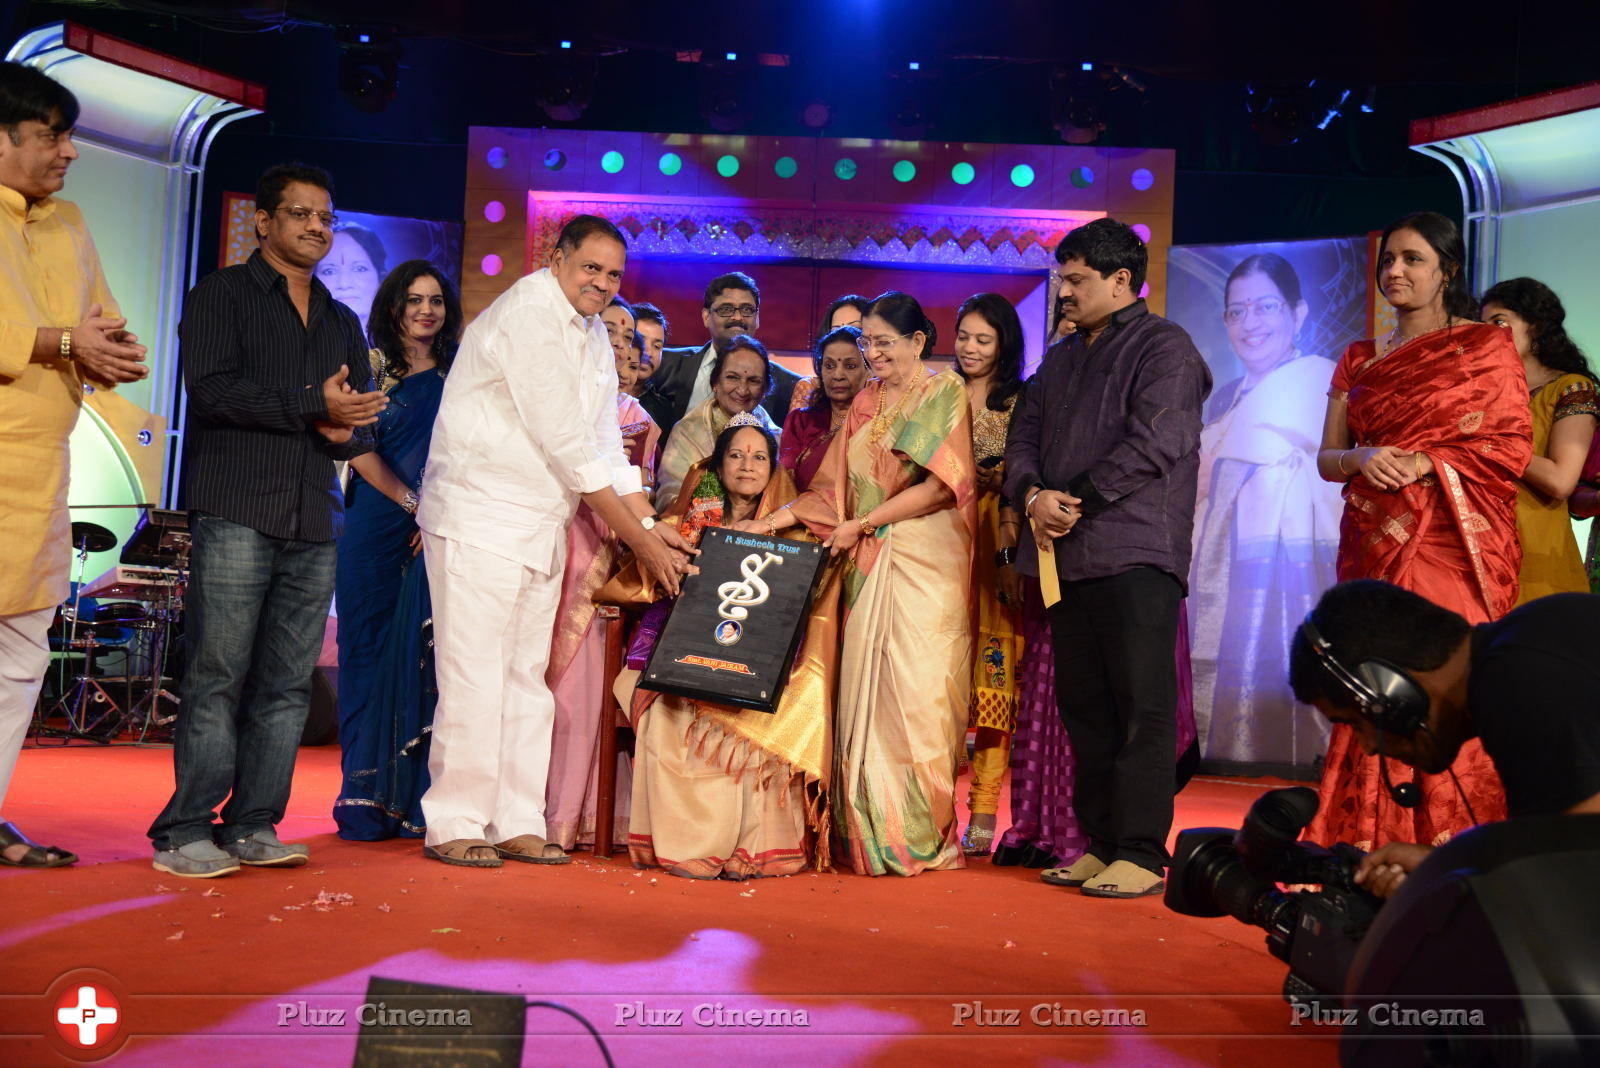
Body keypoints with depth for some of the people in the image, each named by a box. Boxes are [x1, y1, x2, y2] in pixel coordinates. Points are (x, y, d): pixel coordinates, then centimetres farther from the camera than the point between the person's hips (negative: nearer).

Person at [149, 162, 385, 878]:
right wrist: (313, 405, -11)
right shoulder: (220, 294, 8)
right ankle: (185, 831, -1)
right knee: (218, 677, -7)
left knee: (287, 683, 2)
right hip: (236, 509, -5)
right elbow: (211, 387, -7)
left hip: (316, 522, 5)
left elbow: (364, 419, 19)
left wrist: (343, 432, -4)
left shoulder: (343, 321, 24)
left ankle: (252, 825, 8)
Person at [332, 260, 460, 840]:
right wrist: (414, 503, -9)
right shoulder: (371, 367, 8)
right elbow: (359, 448, 0)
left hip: (437, 533, 1)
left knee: (423, 656, -3)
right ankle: (366, 799, 3)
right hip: (375, 528, 0)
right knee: (370, 652, -1)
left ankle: (414, 799, 1)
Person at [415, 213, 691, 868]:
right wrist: (638, 539, -15)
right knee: (474, 677, -6)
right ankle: (453, 825, 4)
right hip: (481, 520, -8)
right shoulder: (526, 316, -13)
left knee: (527, 679, 9)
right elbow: (566, 446, -17)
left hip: (542, 529, 9)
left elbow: (604, 445, 12)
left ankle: (516, 824, 15)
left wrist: (652, 526, 0)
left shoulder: (594, 336, 14)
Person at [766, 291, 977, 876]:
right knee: (863, 688, 0)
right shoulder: (865, 402, 17)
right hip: (868, 564, 5)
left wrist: (860, 524, -8)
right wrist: (779, 518, 1)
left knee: (916, 689, -8)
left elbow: (940, 486, -9)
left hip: (925, 563, -5)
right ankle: (868, 834, 5)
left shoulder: (945, 393, 1)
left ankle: (921, 836, 1)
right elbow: (835, 485, 15)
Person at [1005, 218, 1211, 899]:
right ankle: (1100, 843, 16)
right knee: (1083, 707, 8)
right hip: (1067, 556, 7)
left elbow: (1153, 443, -13)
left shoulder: (1164, 347, 0)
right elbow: (1024, 439, 17)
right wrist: (1034, 495, -4)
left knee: (1141, 706, -5)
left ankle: (1142, 853, 0)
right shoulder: (1060, 360, 24)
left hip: (1135, 554, -7)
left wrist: (1076, 500, -11)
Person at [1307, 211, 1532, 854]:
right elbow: (1327, 459, 13)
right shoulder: (1359, 361, 17)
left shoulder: (1485, 347, 5)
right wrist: (1365, 458, -9)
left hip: (1451, 542, -4)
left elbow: (1512, 448, -3)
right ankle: (1375, 852, 5)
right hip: (1374, 546, 4)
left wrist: (1421, 463, -12)